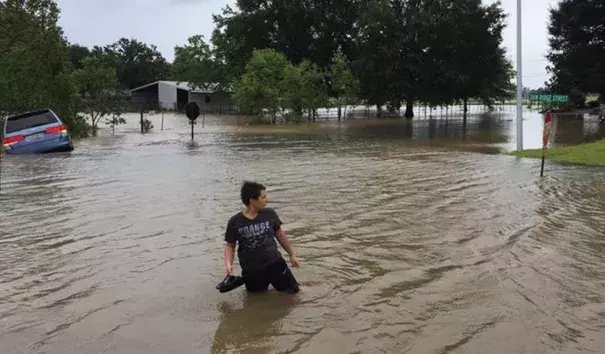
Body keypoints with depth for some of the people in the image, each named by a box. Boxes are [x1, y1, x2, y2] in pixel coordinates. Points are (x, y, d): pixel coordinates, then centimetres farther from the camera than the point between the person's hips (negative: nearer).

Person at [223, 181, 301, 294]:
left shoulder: (270, 214, -6)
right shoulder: (235, 222, -11)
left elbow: (280, 234, 8)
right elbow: (230, 245, -1)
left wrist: (292, 254, 15)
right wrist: (228, 264, -18)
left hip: (275, 263, 2)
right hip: (251, 271, -1)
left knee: (294, 291, 6)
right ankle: (263, 284, 36)